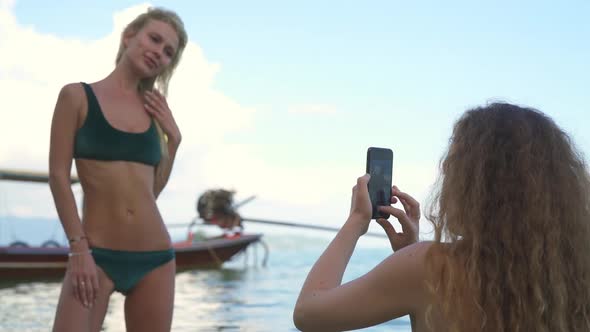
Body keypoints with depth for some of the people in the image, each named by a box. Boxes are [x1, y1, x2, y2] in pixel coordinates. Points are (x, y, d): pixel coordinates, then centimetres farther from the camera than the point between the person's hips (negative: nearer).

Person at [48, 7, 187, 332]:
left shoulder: (154, 110, 13)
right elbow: (58, 175, -4)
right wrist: (78, 247, -12)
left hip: (155, 257, 5)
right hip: (96, 254, -4)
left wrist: (173, 138, 7)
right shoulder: (77, 96, 1)